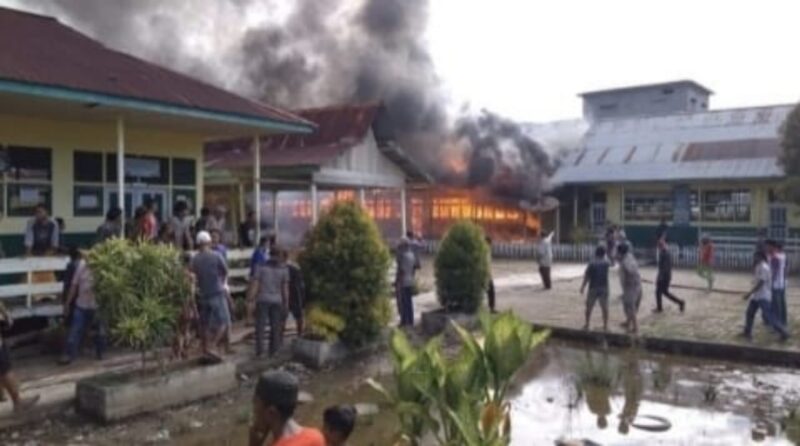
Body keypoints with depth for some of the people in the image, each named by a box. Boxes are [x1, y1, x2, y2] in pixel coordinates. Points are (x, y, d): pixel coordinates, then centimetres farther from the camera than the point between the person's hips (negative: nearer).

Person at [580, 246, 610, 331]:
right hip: (604, 288, 2)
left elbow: (586, 277, -10)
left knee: (589, 307, 10)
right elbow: (611, 264, 24)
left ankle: (587, 325, 16)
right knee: (604, 307, 8)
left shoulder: (591, 264, -11)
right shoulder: (606, 263, -2)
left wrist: (583, 286, -2)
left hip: (593, 288, -2)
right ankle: (605, 326, 9)